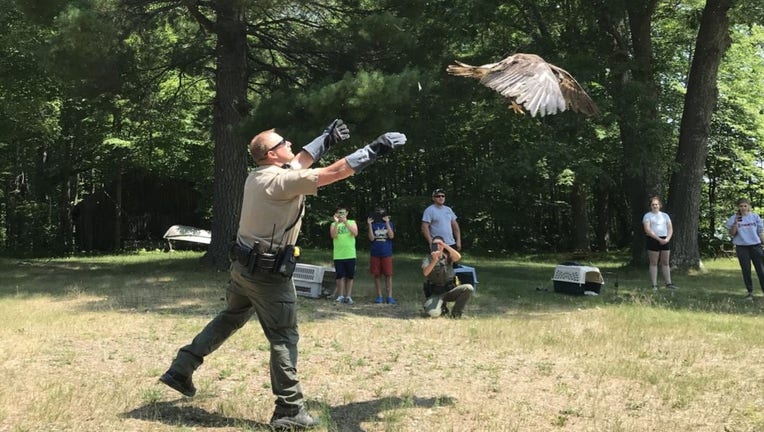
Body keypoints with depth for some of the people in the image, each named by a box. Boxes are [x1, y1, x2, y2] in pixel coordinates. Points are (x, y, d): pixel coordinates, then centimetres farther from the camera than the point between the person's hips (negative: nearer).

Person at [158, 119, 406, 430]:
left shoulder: (258, 175, 6)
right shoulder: (280, 180, -20)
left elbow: (299, 163, 22)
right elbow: (333, 173, -22)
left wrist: (326, 139, 22)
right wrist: (374, 149, -18)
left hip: (244, 266, 9)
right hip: (268, 272, -9)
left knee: (229, 319, 25)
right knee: (284, 337, -1)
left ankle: (181, 369, 29)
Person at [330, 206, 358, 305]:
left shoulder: (352, 222, 9)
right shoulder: (334, 224, 9)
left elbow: (355, 233, -9)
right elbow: (333, 235, -8)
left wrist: (345, 222, -17)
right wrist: (337, 223, -17)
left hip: (350, 255, 0)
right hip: (338, 255, 0)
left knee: (350, 276, 3)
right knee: (340, 276, -1)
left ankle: (348, 296, 9)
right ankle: (340, 296, 6)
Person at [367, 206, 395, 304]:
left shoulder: (389, 224, 5)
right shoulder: (373, 225, 5)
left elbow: (391, 236, -10)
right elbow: (371, 238, -6)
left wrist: (387, 223, -15)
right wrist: (369, 225, -11)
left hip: (386, 254, -1)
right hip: (375, 254, 1)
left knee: (388, 275, -2)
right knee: (377, 275, 4)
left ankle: (389, 297, 0)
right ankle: (379, 296, 13)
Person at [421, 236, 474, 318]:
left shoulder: (448, 257, 4)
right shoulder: (427, 259, -1)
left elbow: (458, 257, -21)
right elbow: (425, 273, -23)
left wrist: (445, 245, -28)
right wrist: (434, 261, -38)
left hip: (450, 291, 2)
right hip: (435, 294, -2)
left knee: (469, 288, -24)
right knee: (432, 313, -31)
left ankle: (456, 312, -6)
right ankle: (442, 308, 8)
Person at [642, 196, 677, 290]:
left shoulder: (665, 215, 17)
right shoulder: (647, 216, 2)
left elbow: (670, 228, 11)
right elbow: (647, 230, -11)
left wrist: (667, 239, -8)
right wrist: (658, 239, -17)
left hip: (665, 241, 4)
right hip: (653, 240, -4)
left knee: (665, 263, 6)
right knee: (653, 263, -3)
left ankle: (668, 283, 9)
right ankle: (654, 285, -2)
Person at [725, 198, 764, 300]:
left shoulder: (755, 217, 3)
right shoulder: (733, 218, 0)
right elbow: (732, 234, -4)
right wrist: (735, 223, -18)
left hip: (755, 246, 0)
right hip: (741, 247, 0)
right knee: (746, 270, 4)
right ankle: (750, 292, 12)